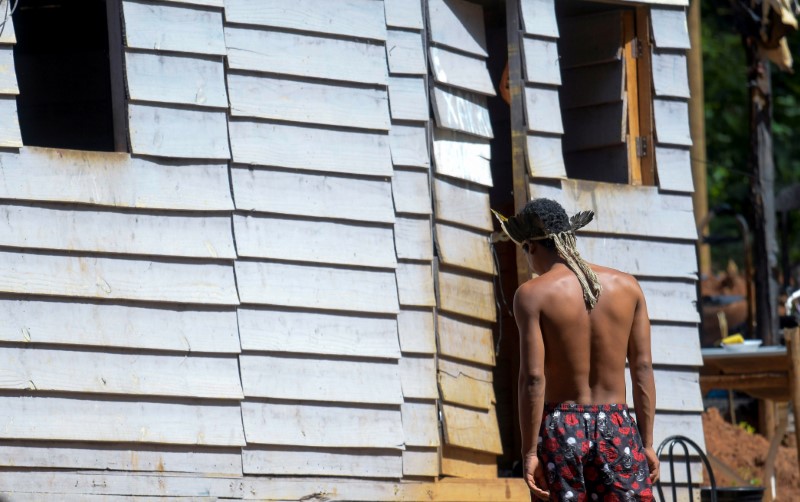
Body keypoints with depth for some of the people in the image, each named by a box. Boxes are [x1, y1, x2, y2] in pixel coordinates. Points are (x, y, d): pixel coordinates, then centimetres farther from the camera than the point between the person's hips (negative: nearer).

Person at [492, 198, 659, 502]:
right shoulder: (626, 287, 7)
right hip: (618, 430, 2)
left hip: (561, 430, -2)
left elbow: (532, 377, -11)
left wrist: (529, 453, -8)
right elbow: (643, 368, 6)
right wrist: (647, 443, 10)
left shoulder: (533, 294, -5)